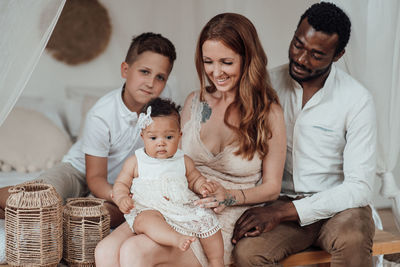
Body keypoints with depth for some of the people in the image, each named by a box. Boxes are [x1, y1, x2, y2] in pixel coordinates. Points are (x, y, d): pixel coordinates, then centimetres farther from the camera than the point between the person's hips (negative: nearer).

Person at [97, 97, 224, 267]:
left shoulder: (184, 161, 13)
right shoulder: (135, 162, 6)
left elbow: (194, 179, 25)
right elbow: (121, 183, 10)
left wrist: (202, 186, 1)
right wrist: (122, 198, -13)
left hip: (183, 211, 3)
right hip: (149, 210, -3)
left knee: (207, 219, -15)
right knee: (146, 219, -36)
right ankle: (176, 239, -55)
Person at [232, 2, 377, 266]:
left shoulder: (357, 100, -9)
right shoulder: (271, 84, 1)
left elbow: (359, 187, -13)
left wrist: (283, 211, -22)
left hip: (338, 206, -2)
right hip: (281, 202, 2)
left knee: (353, 240, -37)